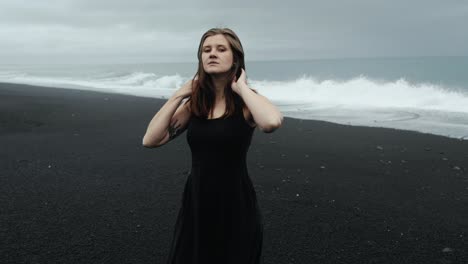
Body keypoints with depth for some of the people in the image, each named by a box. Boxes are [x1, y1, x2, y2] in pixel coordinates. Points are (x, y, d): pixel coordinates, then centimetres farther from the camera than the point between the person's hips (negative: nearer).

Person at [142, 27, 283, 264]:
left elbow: (272, 122, -34)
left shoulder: (245, 102, -10)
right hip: (195, 202, 4)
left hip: (235, 204, -4)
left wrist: (241, 87, -18)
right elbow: (150, 140, -4)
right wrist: (179, 95, -5)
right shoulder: (195, 103, 3)